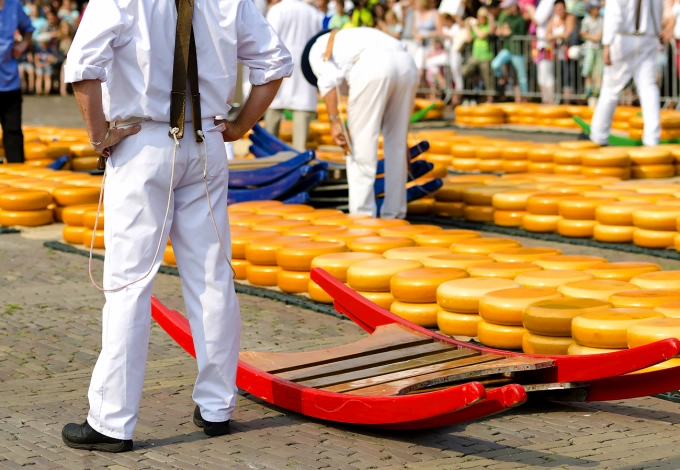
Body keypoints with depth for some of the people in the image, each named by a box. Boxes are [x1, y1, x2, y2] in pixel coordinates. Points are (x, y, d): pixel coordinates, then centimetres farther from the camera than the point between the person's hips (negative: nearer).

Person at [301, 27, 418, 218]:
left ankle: (362, 215, 1)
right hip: (407, 65, 6)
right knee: (396, 145, 16)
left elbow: (328, 80, 1)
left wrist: (334, 121, -4)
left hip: (372, 66, -6)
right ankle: (394, 213, 19)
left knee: (361, 145, 3)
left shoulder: (318, 48, 25)